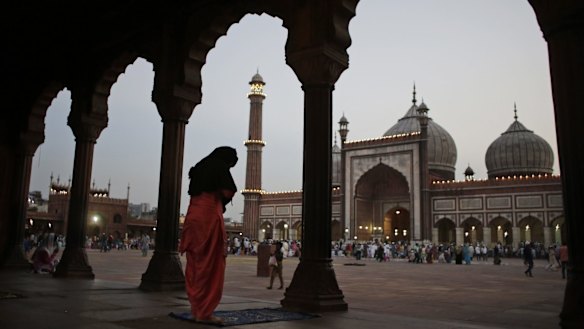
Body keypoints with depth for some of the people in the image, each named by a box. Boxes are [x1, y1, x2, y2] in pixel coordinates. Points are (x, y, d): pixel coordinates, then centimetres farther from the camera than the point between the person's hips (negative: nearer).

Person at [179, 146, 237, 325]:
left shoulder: (199, 167, 21)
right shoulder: (220, 167, -2)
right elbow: (227, 193, -10)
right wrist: (219, 194, 10)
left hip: (193, 216, 8)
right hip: (210, 217, -8)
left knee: (195, 264, 10)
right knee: (210, 265, -4)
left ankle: (196, 309, 15)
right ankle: (204, 312, -3)